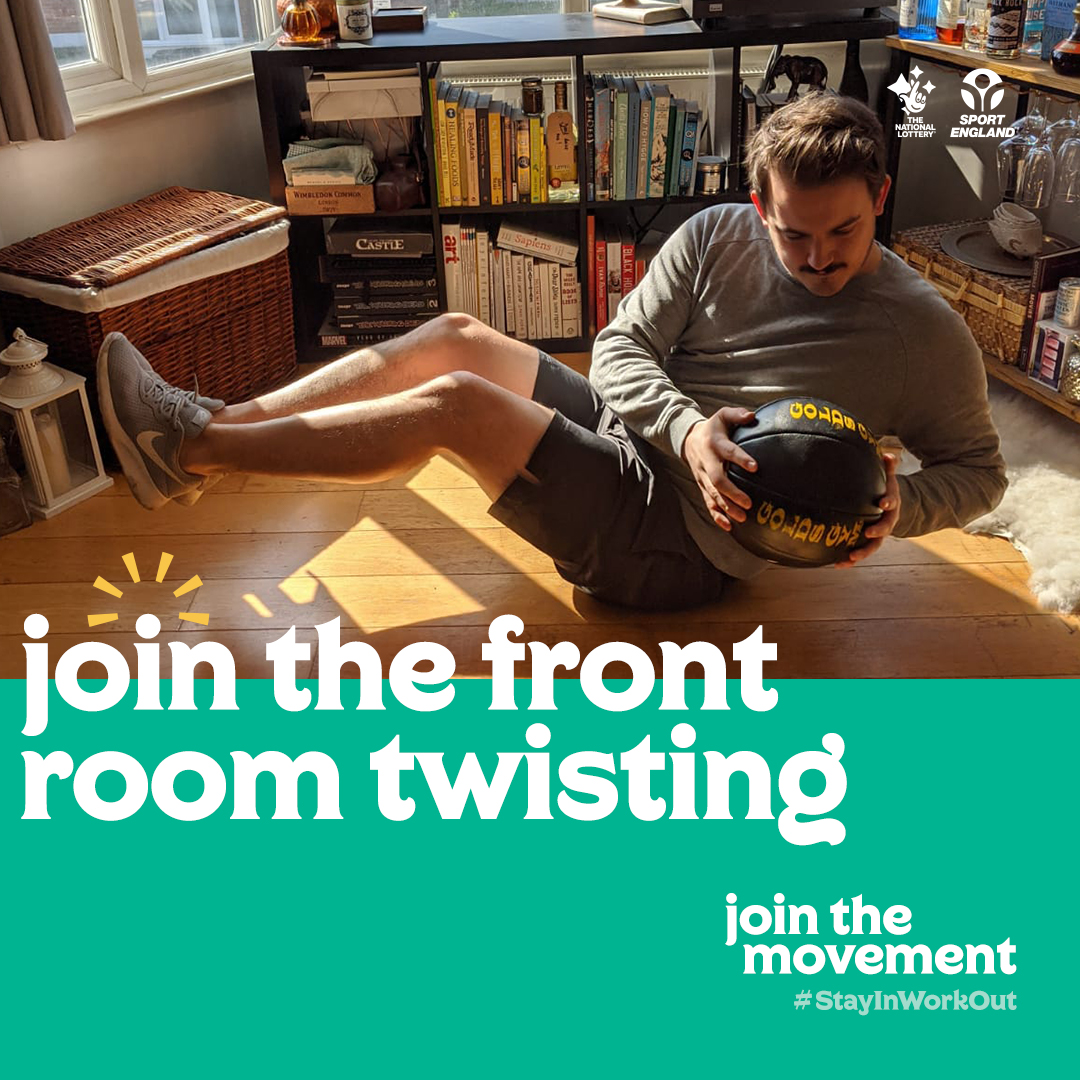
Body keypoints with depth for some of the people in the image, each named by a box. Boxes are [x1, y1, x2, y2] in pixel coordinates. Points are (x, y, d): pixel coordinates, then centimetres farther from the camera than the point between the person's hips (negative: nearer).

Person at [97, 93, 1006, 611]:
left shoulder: (925, 333, -8)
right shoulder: (718, 237, 1)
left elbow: (979, 469, 2)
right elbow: (619, 347, -2)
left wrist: (898, 506, -19)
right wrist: (685, 424, -22)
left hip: (676, 543, -6)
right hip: (621, 430, 6)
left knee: (452, 403, -21)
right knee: (454, 337, -7)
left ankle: (191, 452, -11)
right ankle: (212, 427, -2)